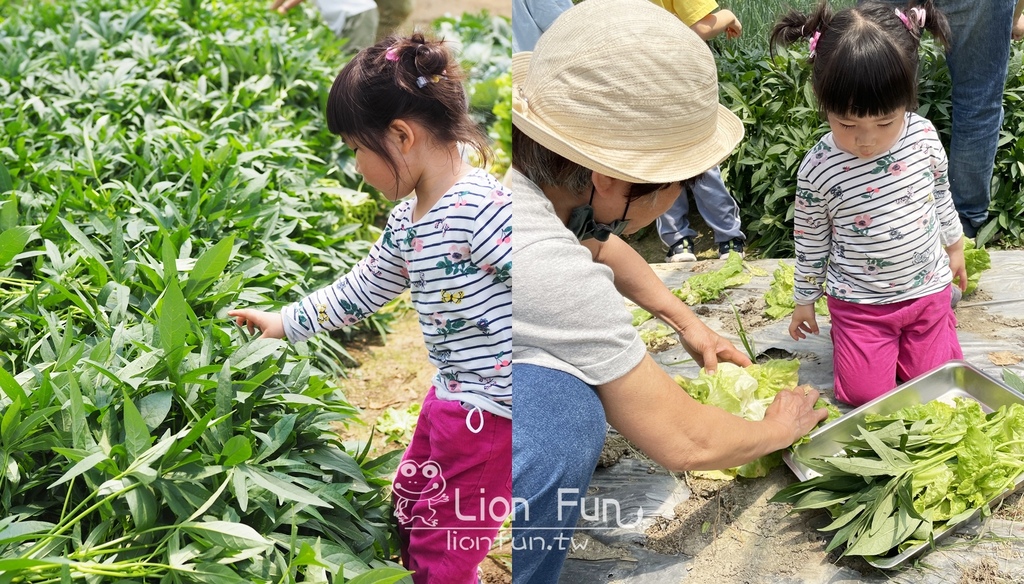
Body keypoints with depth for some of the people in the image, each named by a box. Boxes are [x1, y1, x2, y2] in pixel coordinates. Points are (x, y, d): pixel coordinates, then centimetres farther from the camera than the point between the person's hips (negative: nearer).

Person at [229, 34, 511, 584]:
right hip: (450, 399, 9)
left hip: (493, 412, -9)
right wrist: (286, 322, 28)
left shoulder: (480, 208, -24)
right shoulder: (406, 223, 6)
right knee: (411, 510, 25)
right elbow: (362, 288, 21)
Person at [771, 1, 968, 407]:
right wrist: (804, 300, 4)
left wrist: (955, 246, 19)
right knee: (865, 394, -4)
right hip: (859, 301, -2)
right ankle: (847, 337, 26)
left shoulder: (924, 136, -13)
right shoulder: (818, 169, -21)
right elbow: (810, 241, -6)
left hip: (926, 287, 3)